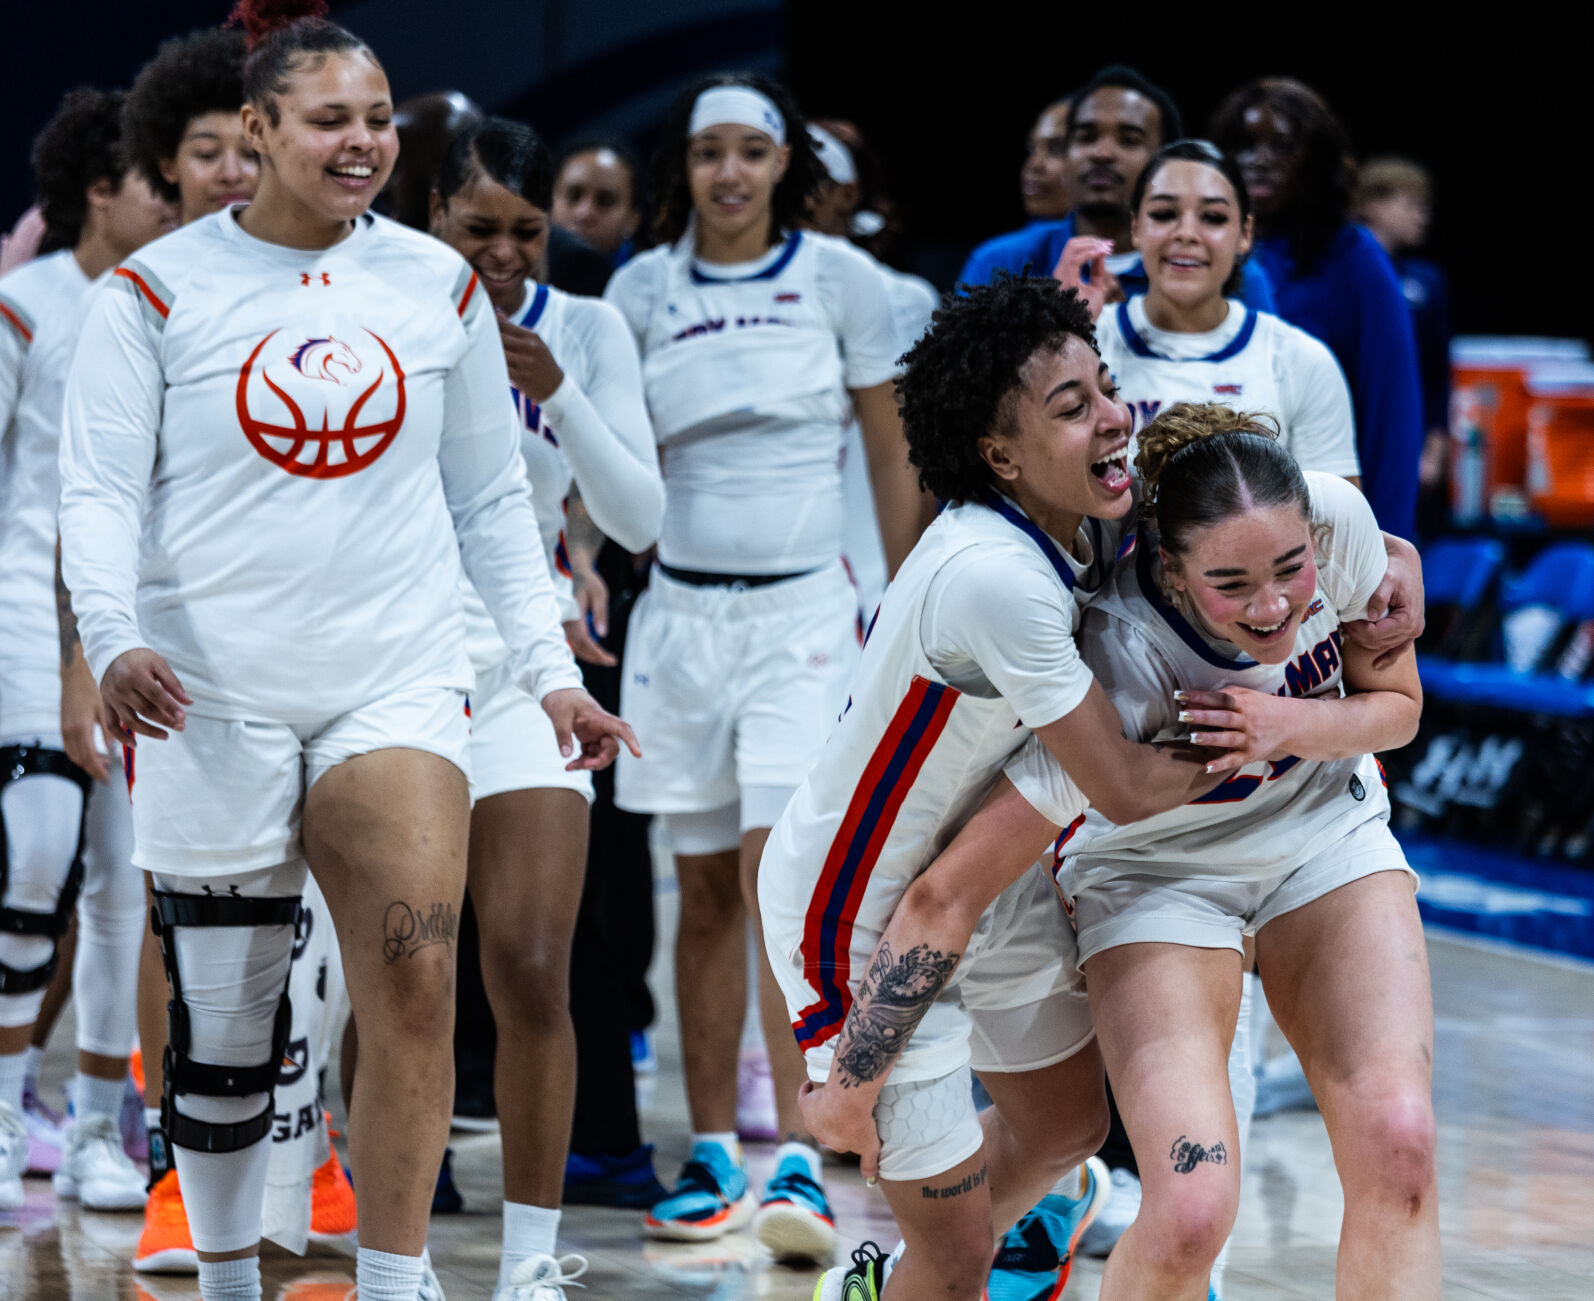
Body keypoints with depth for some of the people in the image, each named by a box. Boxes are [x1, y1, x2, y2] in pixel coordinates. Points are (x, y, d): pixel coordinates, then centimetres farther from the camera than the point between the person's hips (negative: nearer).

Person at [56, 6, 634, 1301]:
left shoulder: (437, 283, 8)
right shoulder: (161, 289, -2)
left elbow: (493, 500, 14)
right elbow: (97, 486, -5)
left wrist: (554, 670, 8)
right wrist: (115, 641, -22)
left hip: (396, 683, 2)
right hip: (209, 694, -2)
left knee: (416, 983, -15)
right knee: (224, 1021, 5)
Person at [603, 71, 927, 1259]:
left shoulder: (839, 278, 0)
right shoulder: (642, 290, 5)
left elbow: (893, 453, 5)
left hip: (803, 611, -3)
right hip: (681, 610, 3)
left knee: (777, 869, -15)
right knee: (706, 891, 7)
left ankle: (800, 1160, -17)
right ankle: (714, 1155, 14)